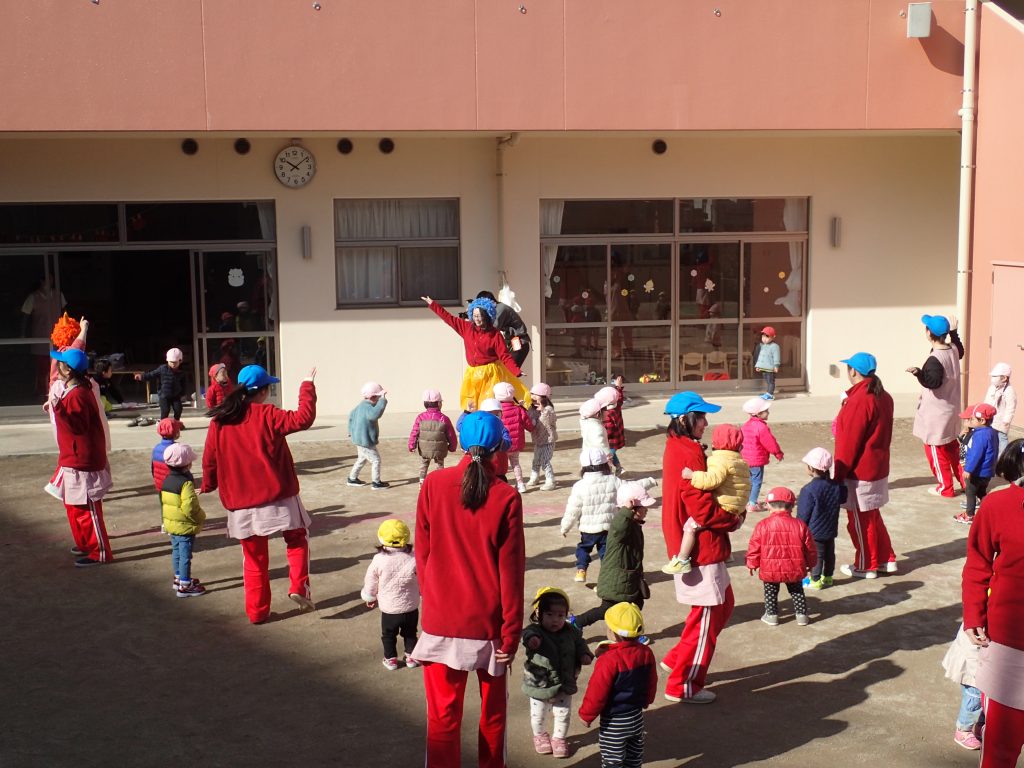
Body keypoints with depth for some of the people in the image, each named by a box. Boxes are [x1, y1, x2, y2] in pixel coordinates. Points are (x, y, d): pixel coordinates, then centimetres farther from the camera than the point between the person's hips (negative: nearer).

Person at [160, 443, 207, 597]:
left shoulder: (167, 480, 4)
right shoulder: (186, 483, -23)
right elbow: (190, 507, -27)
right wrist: (201, 517, -11)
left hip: (171, 524, 9)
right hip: (185, 526, -9)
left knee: (176, 552, 21)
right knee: (185, 555, -1)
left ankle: (179, 578, 34)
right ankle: (185, 586, 3)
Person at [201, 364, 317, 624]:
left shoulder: (219, 421, 3)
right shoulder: (267, 415, -10)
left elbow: (209, 459, 7)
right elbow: (303, 418, -19)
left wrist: (208, 485, 24)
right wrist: (307, 387, -7)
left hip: (241, 504, 4)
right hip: (276, 496, -3)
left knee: (254, 557, 15)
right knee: (297, 539, 17)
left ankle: (257, 610, 17)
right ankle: (299, 587, -1)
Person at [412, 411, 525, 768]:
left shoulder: (433, 484, -8)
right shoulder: (506, 497, -12)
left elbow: (423, 554, 0)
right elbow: (511, 572, -9)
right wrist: (511, 633, -2)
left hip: (442, 621, 1)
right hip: (488, 624, 0)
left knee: (443, 716, 10)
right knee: (493, 712, 19)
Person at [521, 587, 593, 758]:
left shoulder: (571, 632, -8)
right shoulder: (534, 631, -23)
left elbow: (579, 644, 11)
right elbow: (529, 635, -47)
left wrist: (584, 655, -9)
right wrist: (532, 639, -70)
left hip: (564, 685, 3)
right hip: (539, 685, -3)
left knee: (563, 715, 17)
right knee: (538, 716, 17)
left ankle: (558, 738, 41)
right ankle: (540, 735, 45)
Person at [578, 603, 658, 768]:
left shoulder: (609, 660, -27)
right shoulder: (646, 653, -6)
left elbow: (597, 693, -21)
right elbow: (651, 684, 8)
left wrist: (586, 715, -7)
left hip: (614, 723, -7)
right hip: (637, 717, 7)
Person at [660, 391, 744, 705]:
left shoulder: (678, 449, 9)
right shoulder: (689, 455, -23)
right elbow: (704, 511, -24)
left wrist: (732, 513, 5)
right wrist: (735, 519, -7)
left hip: (688, 546, 10)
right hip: (701, 549, -10)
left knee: (723, 604, 21)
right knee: (707, 616, 2)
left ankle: (678, 659, 27)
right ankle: (683, 685, 11)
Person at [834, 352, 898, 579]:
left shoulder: (859, 400, -22)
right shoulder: (883, 396, 6)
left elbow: (849, 442, -20)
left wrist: (839, 474, -14)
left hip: (859, 472, -9)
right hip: (878, 467, 9)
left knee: (860, 520, 5)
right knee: (872, 516, 21)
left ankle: (865, 566, 17)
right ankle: (886, 559, 27)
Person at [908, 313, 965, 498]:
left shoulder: (934, 359, -26)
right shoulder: (953, 350, 0)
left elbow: (933, 382, -32)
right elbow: (960, 351, 24)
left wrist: (918, 372, -46)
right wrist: (953, 332, 30)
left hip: (936, 414, -8)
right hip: (950, 410, 8)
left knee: (936, 451, 6)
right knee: (952, 448, 21)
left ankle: (945, 488, 15)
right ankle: (964, 480, 25)